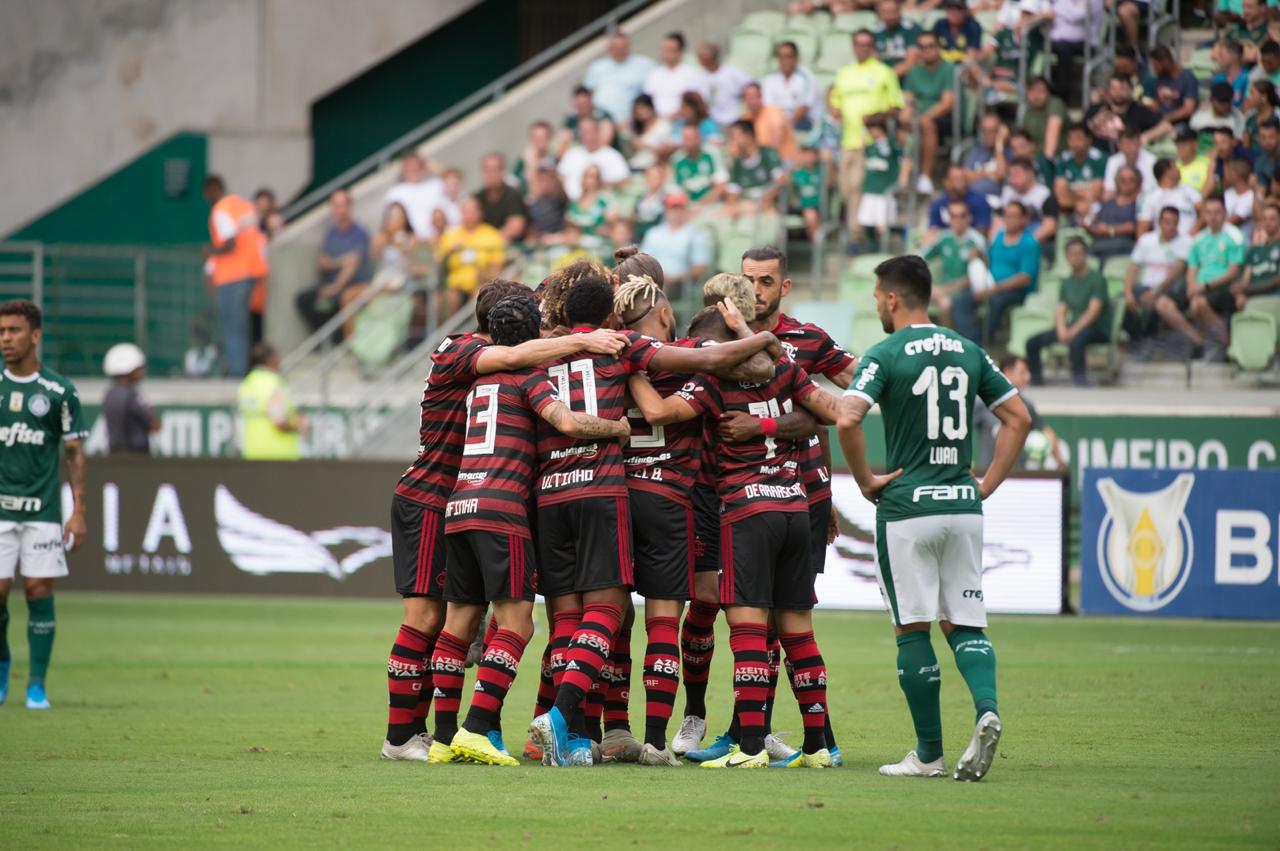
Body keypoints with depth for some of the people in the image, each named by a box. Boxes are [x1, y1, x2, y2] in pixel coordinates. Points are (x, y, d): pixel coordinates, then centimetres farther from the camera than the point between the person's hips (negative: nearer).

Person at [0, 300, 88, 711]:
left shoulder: (59, 391, 1)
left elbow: (74, 453, 5)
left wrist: (78, 512, -2)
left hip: (43, 509, -1)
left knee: (39, 592, -5)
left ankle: (37, 685, 3)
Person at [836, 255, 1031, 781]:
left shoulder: (886, 356, -7)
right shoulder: (968, 352, 9)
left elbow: (847, 420, -21)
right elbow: (1019, 418, 12)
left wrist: (865, 481, -8)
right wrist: (988, 483, 13)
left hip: (906, 506, -4)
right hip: (963, 505, 4)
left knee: (913, 628, 3)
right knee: (964, 623, 10)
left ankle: (929, 753, 4)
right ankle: (986, 708, -17)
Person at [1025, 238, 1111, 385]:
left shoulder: (1096, 278, -5)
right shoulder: (1067, 283, 15)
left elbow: (1094, 311, -15)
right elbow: (1060, 311, 9)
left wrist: (1074, 330, -24)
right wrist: (1062, 330, -12)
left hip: (1098, 329, -7)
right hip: (1073, 327, 7)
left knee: (1075, 340, -42)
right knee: (1033, 342, -7)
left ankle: (1079, 382, -36)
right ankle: (1036, 382, 0)